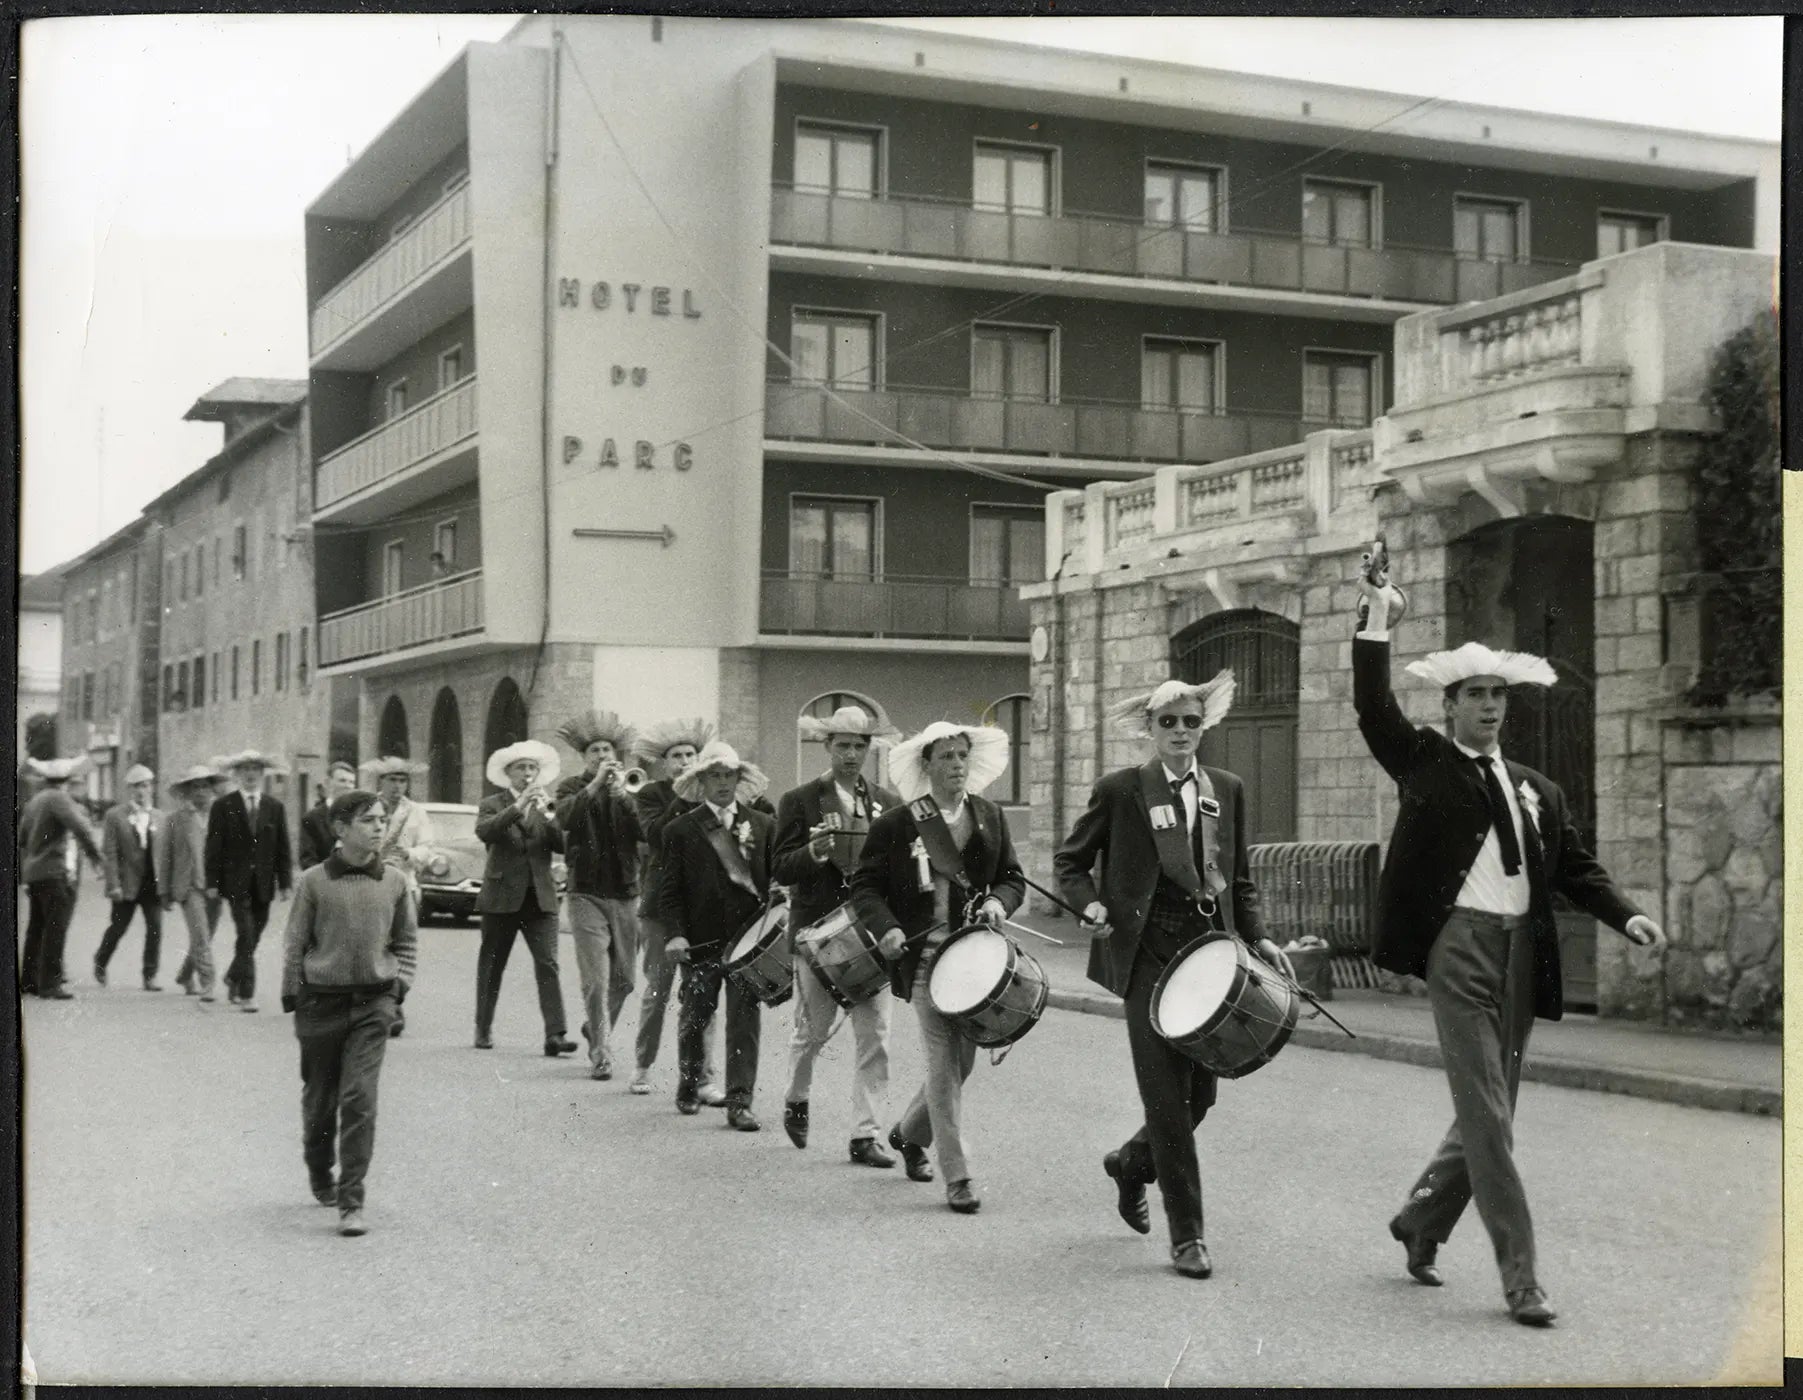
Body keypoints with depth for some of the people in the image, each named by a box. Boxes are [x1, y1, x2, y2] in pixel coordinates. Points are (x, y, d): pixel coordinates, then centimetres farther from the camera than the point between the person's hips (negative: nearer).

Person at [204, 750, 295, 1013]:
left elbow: (283, 848, 8)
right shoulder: (223, 806, 1)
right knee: (246, 937, -11)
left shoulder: (275, 807, 8)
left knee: (253, 939, 8)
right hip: (236, 883, -3)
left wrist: (285, 881, 1)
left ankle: (233, 978, 32)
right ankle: (246, 993, -8)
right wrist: (212, 882, -6)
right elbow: (213, 847, 0)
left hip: (263, 884, 3)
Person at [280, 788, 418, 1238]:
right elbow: (295, 944, 1)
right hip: (322, 1000, 0)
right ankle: (321, 1178, 36)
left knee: (360, 1099, -9)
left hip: (373, 1003, 1)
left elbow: (406, 941, 14)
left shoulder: (394, 881, 2)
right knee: (320, 1100, 11)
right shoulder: (314, 881, -5)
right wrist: (292, 999, 0)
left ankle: (351, 1202, -7)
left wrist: (398, 987, 4)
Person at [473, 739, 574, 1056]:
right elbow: (484, 831, -17)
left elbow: (563, 844, -1)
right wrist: (517, 808, -27)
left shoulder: (547, 805, 13)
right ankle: (484, 1029, 19)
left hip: (540, 898, 1)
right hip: (502, 896, -1)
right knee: (492, 966, 7)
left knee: (548, 964, -10)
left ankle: (555, 1033, -17)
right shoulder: (493, 804, 5)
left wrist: (547, 815, -16)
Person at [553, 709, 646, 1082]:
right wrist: (595, 785, -25)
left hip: (626, 894, 3)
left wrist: (623, 795, -18)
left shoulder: (630, 788, 10)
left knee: (623, 979, 11)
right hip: (586, 893, -3)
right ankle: (601, 1053, -4)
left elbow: (645, 833, -7)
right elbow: (565, 819, -18)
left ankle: (595, 1030, 36)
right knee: (596, 979, -11)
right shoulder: (573, 787, 4)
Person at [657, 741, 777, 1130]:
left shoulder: (762, 825, 8)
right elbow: (670, 890, 1)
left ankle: (740, 1102, -3)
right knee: (695, 1017, 11)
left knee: (744, 1017, -5)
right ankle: (688, 1088, 32)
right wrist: (674, 934, -12)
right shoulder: (681, 830, 3)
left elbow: (777, 880, 6)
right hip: (701, 938, 0)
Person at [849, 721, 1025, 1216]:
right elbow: (866, 887, 0)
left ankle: (910, 1133, 37)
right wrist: (886, 928, -17)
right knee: (944, 1063, -8)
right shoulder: (895, 825, -3)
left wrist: (998, 901, -7)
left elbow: (1014, 878, 15)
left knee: (962, 1063, 10)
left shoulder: (990, 818, 9)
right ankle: (957, 1178, -2)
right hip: (924, 955, -4)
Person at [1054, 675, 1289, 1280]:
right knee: (1167, 1095, -6)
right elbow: (1070, 861, 8)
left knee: (1201, 1090, 7)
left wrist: (1256, 936, 5)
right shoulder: (1120, 790, 0)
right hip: (1149, 951, -4)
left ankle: (1131, 1163, 37)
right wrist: (1090, 904, -10)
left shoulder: (1227, 790, 12)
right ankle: (1186, 1235, 1)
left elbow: (1239, 878, 17)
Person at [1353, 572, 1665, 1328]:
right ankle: (1520, 1275, -3)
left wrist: (1627, 915, -4)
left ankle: (1421, 1220, 33)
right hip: (1460, 944, -5)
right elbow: (1373, 709, -8)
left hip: (1522, 949, 5)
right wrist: (1378, 621, -14)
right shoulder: (1426, 762, 5)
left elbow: (1576, 867, 13)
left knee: (1490, 1108, 12)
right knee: (1486, 1113, -6)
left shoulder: (1537, 789, 17)